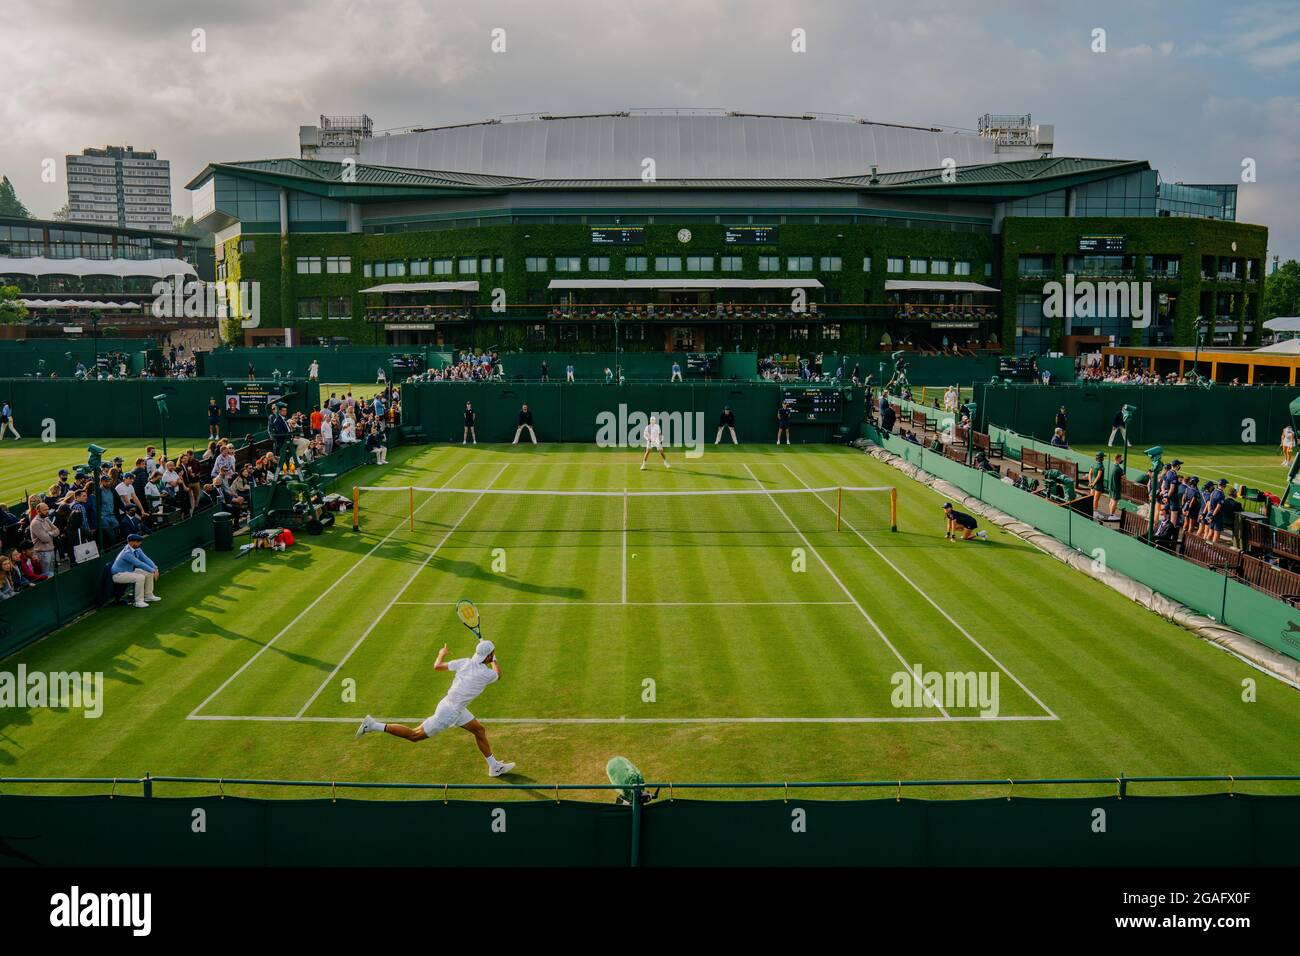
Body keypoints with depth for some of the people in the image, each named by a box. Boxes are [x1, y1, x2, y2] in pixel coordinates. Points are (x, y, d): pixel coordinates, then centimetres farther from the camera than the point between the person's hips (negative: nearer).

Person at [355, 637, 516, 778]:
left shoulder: (464, 662, -6)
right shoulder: (486, 674, -23)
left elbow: (437, 666, 4)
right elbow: (498, 675, 3)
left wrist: (442, 654, 22)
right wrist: (494, 660, 15)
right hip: (448, 713, -8)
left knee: (479, 730, 15)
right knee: (414, 736, 6)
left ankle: (494, 767, 27)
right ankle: (374, 726, 8)